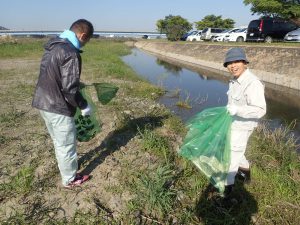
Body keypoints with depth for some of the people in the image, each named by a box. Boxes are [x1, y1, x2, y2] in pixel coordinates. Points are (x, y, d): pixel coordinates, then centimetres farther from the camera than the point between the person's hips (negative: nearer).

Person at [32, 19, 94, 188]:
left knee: (59, 141, 26)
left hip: (43, 102, 9)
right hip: (58, 107, -9)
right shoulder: (71, 54, -23)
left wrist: (76, 82, 22)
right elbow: (70, 89, -25)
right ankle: (70, 179, 27)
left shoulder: (53, 45, 7)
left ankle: (66, 165, 46)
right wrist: (84, 106, -11)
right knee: (66, 144, 9)